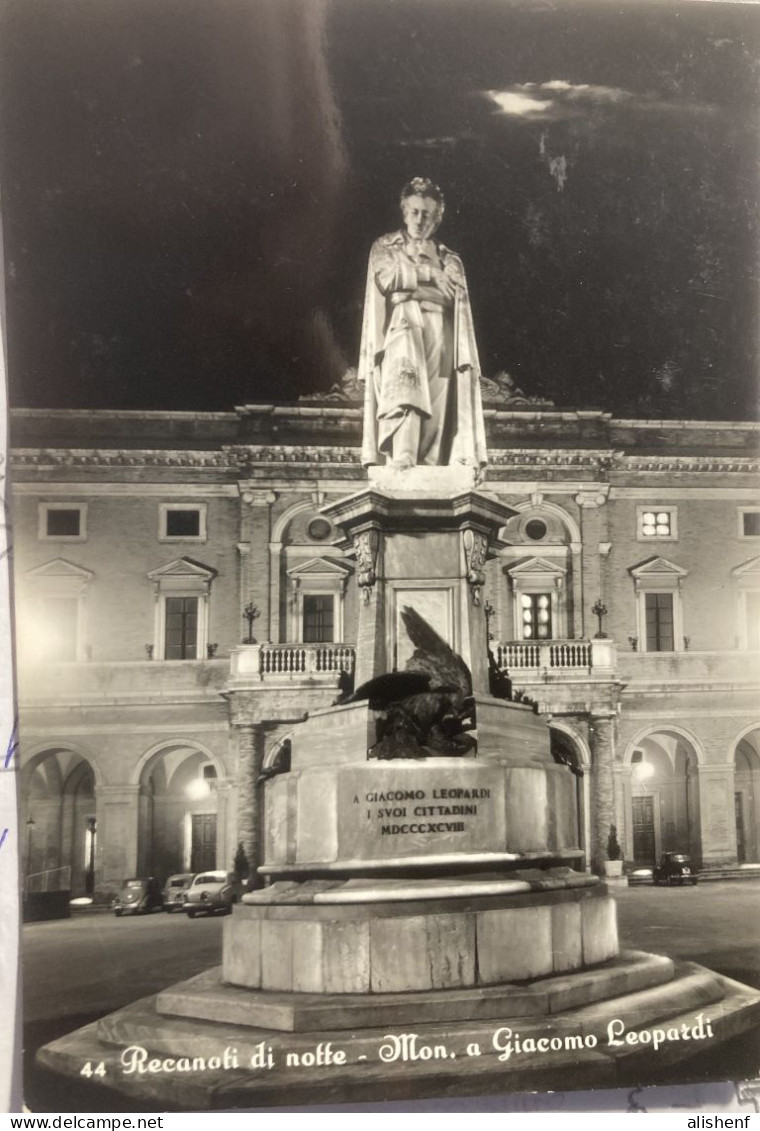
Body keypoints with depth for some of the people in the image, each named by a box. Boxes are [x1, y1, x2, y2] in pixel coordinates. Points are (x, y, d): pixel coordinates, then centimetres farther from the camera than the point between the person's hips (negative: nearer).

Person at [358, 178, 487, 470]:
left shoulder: (449, 259, 24)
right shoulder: (384, 247, 19)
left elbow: (454, 293, 9)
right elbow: (387, 278, 0)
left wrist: (409, 280, 4)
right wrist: (431, 273, 4)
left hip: (439, 335, 3)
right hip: (402, 326, -3)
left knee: (437, 406, -11)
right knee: (403, 384, -31)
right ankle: (401, 458, -46)